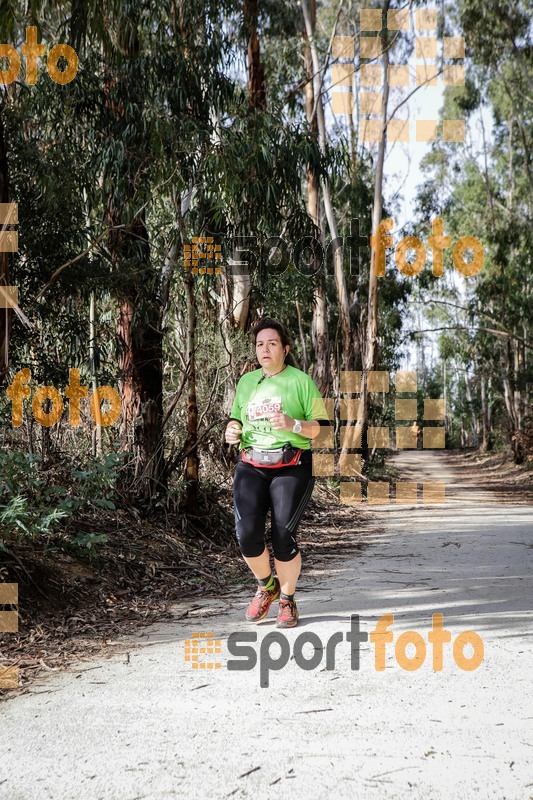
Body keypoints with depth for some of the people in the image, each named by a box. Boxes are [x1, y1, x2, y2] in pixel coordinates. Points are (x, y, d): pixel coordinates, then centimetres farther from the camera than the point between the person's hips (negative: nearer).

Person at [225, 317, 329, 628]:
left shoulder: (301, 381, 0)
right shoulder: (247, 381, 14)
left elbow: (321, 427, -2)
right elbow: (236, 416, 26)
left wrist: (293, 424, -20)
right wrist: (232, 429, 3)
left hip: (291, 468, -3)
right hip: (251, 467, 3)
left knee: (284, 537, -9)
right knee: (247, 535, -14)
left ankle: (287, 599, 17)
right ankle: (266, 586, 17)